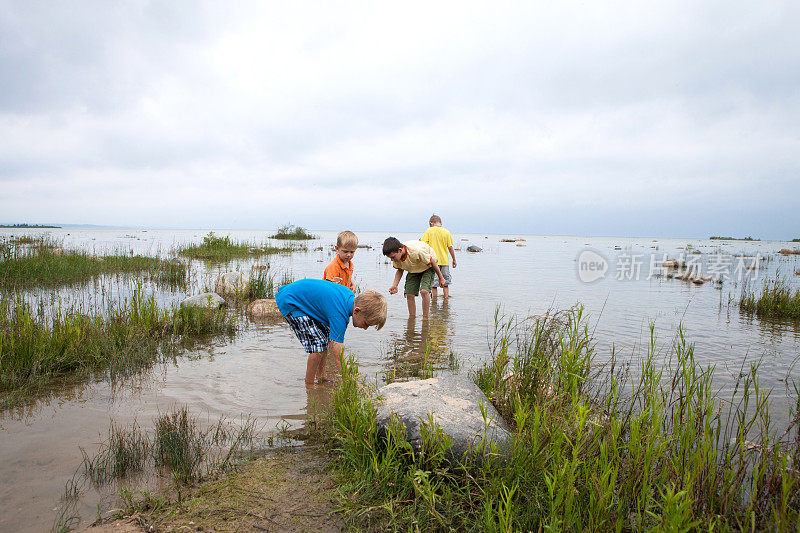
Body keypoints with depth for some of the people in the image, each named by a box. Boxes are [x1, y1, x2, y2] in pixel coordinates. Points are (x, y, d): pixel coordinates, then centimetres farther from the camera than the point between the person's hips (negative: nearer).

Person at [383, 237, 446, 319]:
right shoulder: (396, 256, -23)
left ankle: (425, 318, -12)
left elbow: (432, 262, -25)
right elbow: (400, 270, -3)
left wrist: (441, 278, -14)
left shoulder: (416, 251, -42)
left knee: (424, 291, -24)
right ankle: (412, 318, 11)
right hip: (413, 270, 6)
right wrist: (394, 285, -18)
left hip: (428, 267, -5)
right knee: (409, 294, -5)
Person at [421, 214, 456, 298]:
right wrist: (454, 260, 11)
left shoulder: (429, 231, -3)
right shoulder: (446, 232, 2)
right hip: (445, 261, 2)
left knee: (433, 283, 5)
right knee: (445, 282, 14)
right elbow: (450, 247, 1)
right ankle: (446, 296, 16)